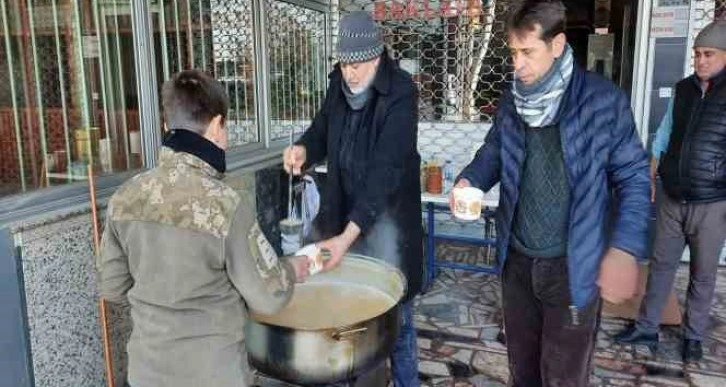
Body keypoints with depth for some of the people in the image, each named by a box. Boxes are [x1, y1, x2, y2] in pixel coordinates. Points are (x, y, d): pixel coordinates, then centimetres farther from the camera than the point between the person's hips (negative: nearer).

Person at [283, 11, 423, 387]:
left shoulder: (400, 94, -19)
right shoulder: (339, 83, 0)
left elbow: (384, 170, -26)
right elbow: (323, 131, 13)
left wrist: (349, 235, -33)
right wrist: (304, 148, -12)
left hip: (385, 220, -5)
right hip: (342, 214, 6)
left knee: (393, 313, 6)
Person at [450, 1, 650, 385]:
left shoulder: (603, 99, -13)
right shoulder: (510, 101, 2)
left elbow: (634, 176, -8)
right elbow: (493, 153, 15)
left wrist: (625, 249, -19)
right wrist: (468, 180, -8)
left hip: (572, 266, -4)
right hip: (517, 260, 5)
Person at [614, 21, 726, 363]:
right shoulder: (683, 89, 4)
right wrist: (650, 177, 10)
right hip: (672, 199, 4)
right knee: (660, 265, 12)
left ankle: (694, 336, 29)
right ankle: (646, 329, 25)